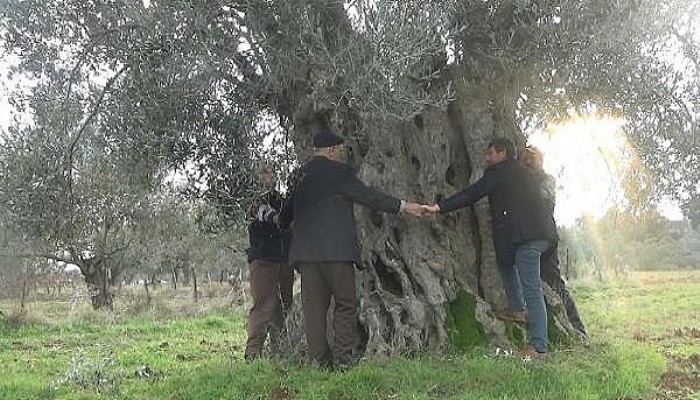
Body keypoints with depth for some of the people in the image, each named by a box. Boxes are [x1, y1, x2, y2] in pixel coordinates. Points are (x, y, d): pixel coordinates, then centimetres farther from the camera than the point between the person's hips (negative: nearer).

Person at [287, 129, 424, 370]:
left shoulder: (300, 175, 14)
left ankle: (320, 360, 8)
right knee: (346, 304, 3)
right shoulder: (338, 172, -4)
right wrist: (404, 206, 3)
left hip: (305, 251, 6)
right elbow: (368, 197, -4)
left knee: (313, 306, 6)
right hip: (336, 250, -6)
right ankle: (342, 359, 0)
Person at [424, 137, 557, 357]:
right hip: (542, 233, 10)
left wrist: (440, 207, -2)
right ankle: (517, 308, 24)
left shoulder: (498, 171, -1)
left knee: (531, 289, -7)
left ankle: (539, 346, -5)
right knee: (505, 260, 28)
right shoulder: (524, 172, 25)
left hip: (526, 235, -9)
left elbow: (472, 193, -4)